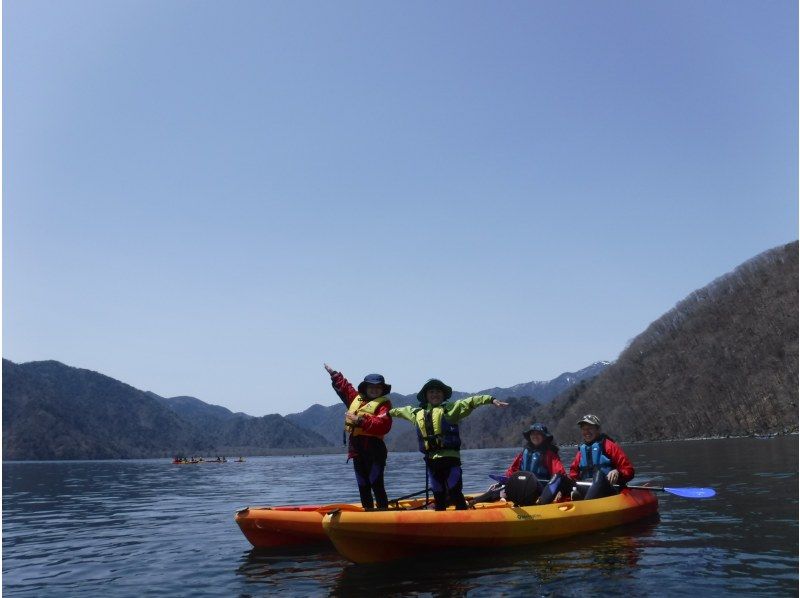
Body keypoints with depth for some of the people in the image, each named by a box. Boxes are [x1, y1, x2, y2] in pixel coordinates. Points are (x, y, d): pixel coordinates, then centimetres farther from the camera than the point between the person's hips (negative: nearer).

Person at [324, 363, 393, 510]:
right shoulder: (356, 398, 17)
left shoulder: (384, 404, -4)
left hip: (374, 449, -7)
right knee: (363, 485, 11)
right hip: (356, 449, 7)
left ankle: (383, 510, -5)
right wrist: (334, 374, 42)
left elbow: (383, 425, -21)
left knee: (376, 483, -9)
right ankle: (368, 510, 18)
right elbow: (344, 387, 35)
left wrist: (361, 420, -23)